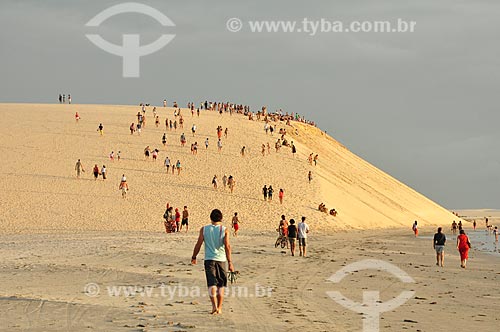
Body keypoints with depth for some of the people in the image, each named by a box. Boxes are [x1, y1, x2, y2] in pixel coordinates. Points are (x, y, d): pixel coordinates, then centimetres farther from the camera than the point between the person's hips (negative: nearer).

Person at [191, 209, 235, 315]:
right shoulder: (224, 230, -2)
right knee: (221, 285, 13)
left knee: (212, 284, -4)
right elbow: (227, 246, -10)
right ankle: (219, 308, 18)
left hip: (209, 259, 0)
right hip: (221, 259, 0)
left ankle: (214, 305, -24)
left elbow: (198, 244, 1)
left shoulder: (204, 229, 0)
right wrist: (230, 262, -12)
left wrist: (194, 257, 15)